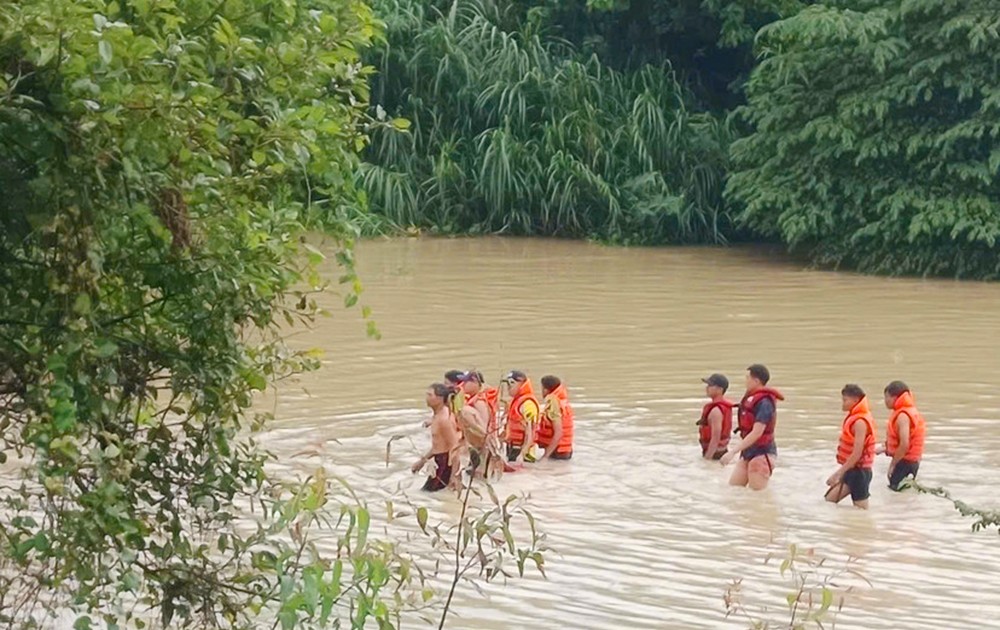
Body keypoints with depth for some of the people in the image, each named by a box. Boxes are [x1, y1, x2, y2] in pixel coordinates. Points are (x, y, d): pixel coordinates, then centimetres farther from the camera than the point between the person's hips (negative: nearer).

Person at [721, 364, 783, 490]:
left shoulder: (764, 403, -20)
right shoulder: (751, 398, 8)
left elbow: (757, 433, -26)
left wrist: (733, 452, -28)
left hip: (761, 453, -9)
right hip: (747, 452, 9)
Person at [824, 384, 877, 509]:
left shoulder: (860, 422, -19)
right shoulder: (853, 418, 11)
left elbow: (857, 454, -22)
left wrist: (838, 473, -20)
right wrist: (840, 472, 15)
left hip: (859, 471, -10)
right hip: (851, 470, 10)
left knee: (861, 510, -3)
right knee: (829, 500, 9)